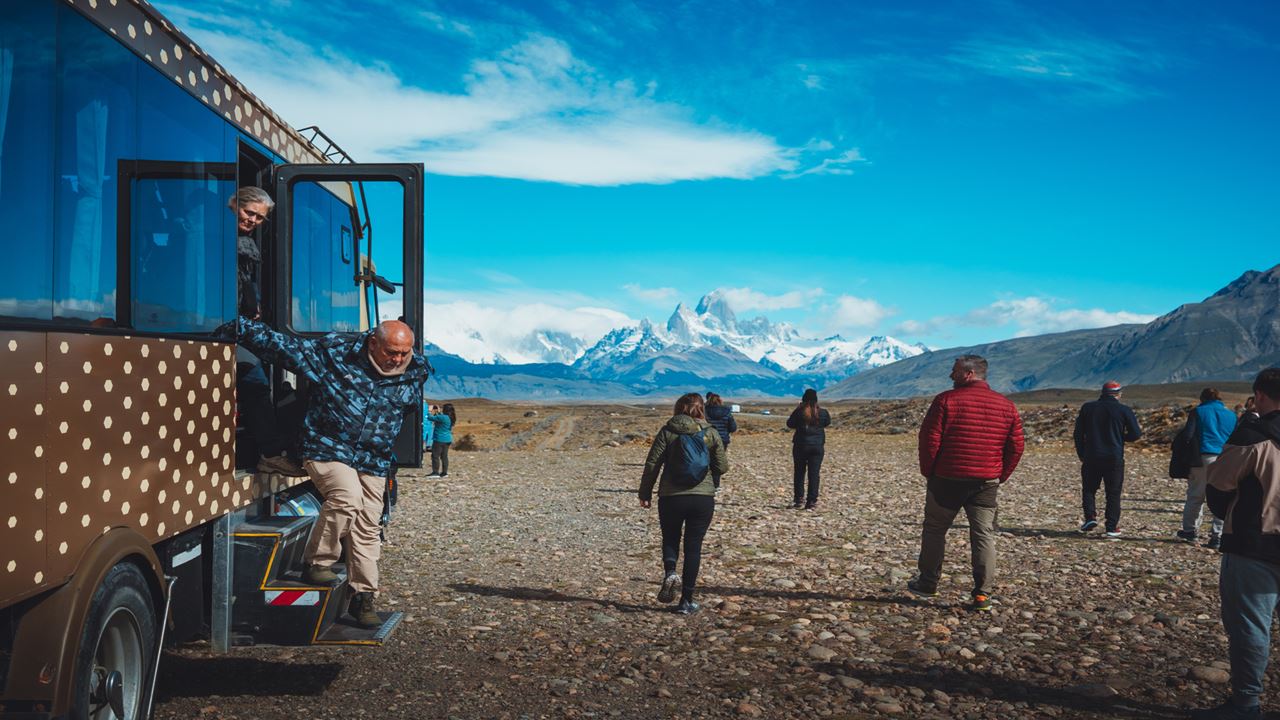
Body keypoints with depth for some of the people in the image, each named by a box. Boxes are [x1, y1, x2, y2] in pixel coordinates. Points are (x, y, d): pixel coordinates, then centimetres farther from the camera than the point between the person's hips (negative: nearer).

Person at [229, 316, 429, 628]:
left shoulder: (415, 373, 1)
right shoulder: (334, 352, -11)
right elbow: (280, 344, -8)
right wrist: (239, 326, -14)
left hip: (373, 463, 4)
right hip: (328, 450, -4)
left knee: (367, 527, 5)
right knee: (347, 497, -29)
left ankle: (363, 597, 18)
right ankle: (317, 563, -8)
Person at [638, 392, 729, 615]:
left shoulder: (667, 432, -3)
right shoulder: (710, 434, 1)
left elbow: (652, 464, -4)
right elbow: (722, 467, 5)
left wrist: (645, 493, 5)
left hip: (671, 498, -1)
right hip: (703, 498, 1)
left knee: (670, 539, 20)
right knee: (693, 547, 9)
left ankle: (670, 572, -9)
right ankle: (686, 601, 10)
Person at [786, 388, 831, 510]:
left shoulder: (799, 412, -12)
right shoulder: (822, 413, -5)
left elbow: (790, 424, 3)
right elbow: (827, 422, 16)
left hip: (801, 445, -1)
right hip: (818, 446, 1)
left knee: (799, 473, 10)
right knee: (814, 474, 4)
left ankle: (799, 500, 9)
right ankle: (811, 501, 2)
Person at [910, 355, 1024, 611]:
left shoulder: (946, 400, -9)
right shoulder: (1006, 406, 4)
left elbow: (929, 439, -10)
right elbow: (1016, 446, 5)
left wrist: (928, 471, 2)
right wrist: (1002, 476, 14)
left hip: (947, 479, -3)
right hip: (986, 483, 3)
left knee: (935, 530, 12)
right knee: (984, 535, 7)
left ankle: (928, 583, 22)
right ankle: (983, 594, 4)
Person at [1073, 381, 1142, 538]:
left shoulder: (1087, 407, 5)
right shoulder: (1124, 410, -2)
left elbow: (1078, 433, 6)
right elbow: (1136, 434, -3)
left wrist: (1081, 454, 13)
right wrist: (1121, 438, 16)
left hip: (1091, 457, 1)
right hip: (1115, 458, -1)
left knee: (1089, 489, 15)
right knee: (1113, 493, 6)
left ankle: (1090, 517, -2)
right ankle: (1112, 528, 5)